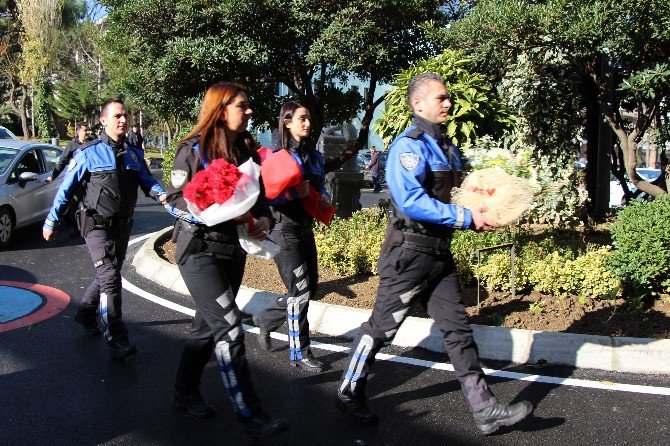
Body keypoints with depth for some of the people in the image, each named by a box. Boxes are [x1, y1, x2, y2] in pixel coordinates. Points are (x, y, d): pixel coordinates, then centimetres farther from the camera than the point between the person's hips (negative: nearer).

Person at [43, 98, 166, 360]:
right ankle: (117, 341, -16)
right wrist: (51, 222, 1)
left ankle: (85, 313, 44)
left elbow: (148, 182, 5)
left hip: (122, 226, 6)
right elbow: (66, 190, -1)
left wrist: (161, 195, -19)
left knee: (108, 276, 19)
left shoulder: (134, 154, 8)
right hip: (97, 225, -6)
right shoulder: (88, 154, -6)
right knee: (110, 278, -16)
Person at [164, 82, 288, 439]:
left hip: (233, 250, 7)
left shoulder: (247, 150, 8)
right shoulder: (194, 150, -9)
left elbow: (259, 196, 13)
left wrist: (265, 219, -9)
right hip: (199, 250, -7)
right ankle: (250, 414, -7)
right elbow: (174, 201, -10)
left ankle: (185, 392, 34)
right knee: (229, 326, -12)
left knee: (207, 325, 16)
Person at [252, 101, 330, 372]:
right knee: (300, 290, -6)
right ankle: (299, 352, 9)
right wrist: (295, 192, -27)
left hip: (305, 229, 8)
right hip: (284, 230, -8)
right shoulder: (275, 156, -10)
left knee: (310, 289, 12)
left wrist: (324, 196, 0)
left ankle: (266, 319, 33)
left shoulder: (314, 156, 11)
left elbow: (321, 186, 22)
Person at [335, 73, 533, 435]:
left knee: (457, 328, 9)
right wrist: (466, 218, -23)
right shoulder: (410, 145, -15)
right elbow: (411, 201, -28)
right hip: (410, 252, -9)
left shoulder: (446, 146, 14)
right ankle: (349, 393, 23)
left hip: (439, 252, 9)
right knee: (381, 327, 4)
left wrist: (481, 212, 6)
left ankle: (485, 410, 14)